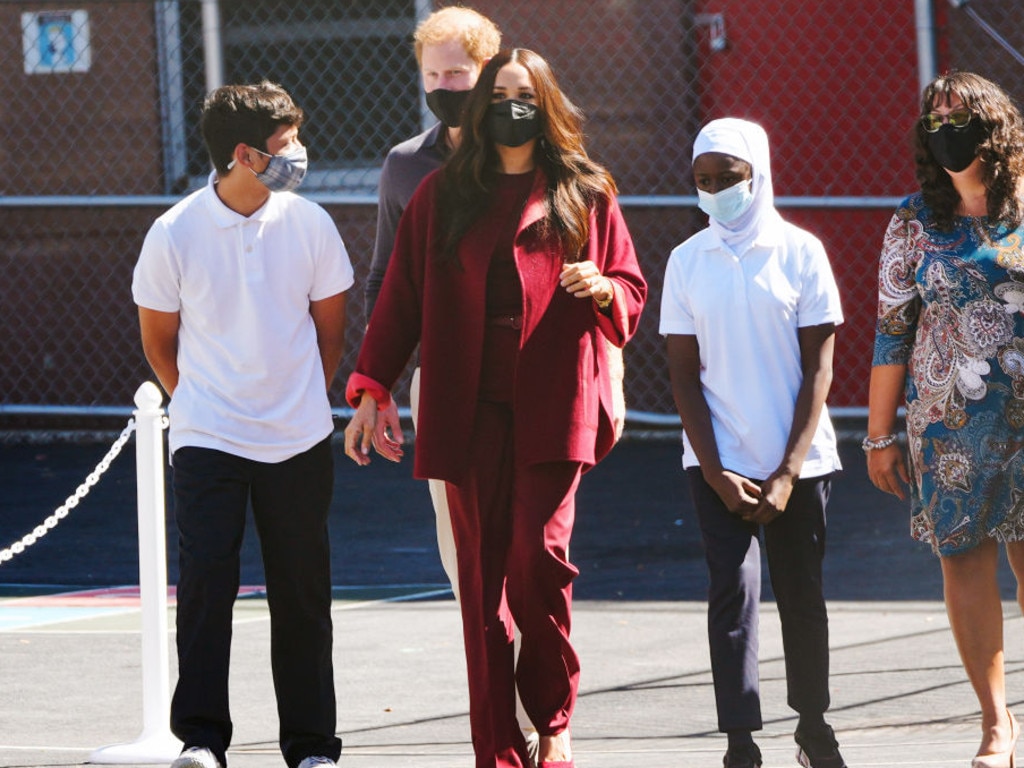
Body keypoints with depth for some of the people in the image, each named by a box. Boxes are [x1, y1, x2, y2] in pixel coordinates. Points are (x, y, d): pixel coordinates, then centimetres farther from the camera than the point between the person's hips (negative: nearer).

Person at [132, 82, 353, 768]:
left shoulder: (309, 224, -2)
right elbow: (158, 337, 6)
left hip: (299, 441, 2)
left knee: (303, 593, 5)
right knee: (206, 583, -10)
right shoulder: (175, 234, -8)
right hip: (208, 443, -2)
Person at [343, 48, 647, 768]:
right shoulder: (440, 197, 12)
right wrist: (372, 388, 4)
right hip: (469, 412, 1)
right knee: (483, 574, -2)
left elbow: (632, 292, 14)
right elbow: (402, 297, 11)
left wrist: (603, 289, -9)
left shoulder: (586, 193, 11)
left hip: (554, 405, -1)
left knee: (541, 555, -15)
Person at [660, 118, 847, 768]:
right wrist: (716, 473, -6)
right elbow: (685, 375, 4)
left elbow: (818, 369, -2)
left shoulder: (800, 252, -2)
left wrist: (787, 474, -9)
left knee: (804, 596, 9)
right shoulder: (688, 261, 3)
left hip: (797, 461, 0)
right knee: (732, 592, -10)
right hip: (719, 463, 0)